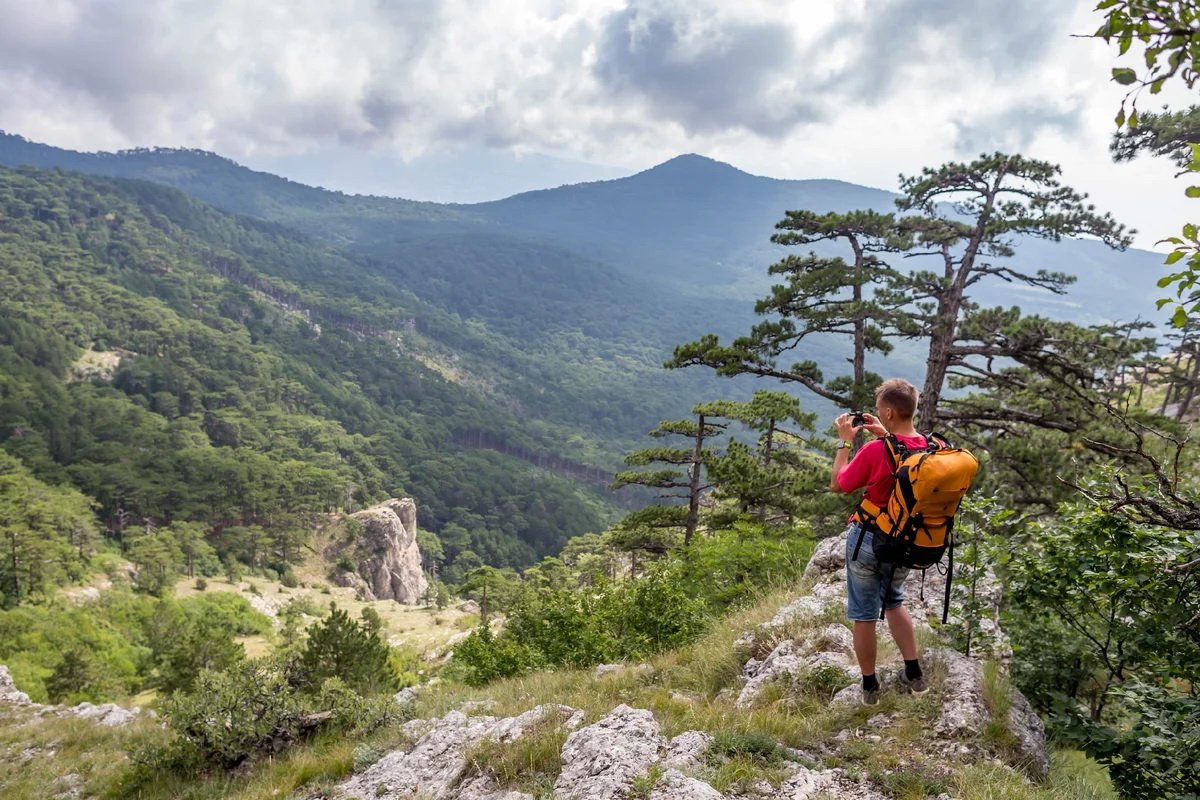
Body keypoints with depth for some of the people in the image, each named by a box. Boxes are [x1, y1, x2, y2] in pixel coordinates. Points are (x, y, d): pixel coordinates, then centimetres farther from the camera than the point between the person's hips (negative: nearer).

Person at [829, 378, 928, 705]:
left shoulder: (874, 451, -24)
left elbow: (838, 485, -8)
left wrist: (845, 441, -2)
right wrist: (884, 435, 11)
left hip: (868, 540, -5)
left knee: (864, 615, 10)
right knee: (894, 602, 28)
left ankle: (869, 686, 21)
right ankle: (914, 674, 27)